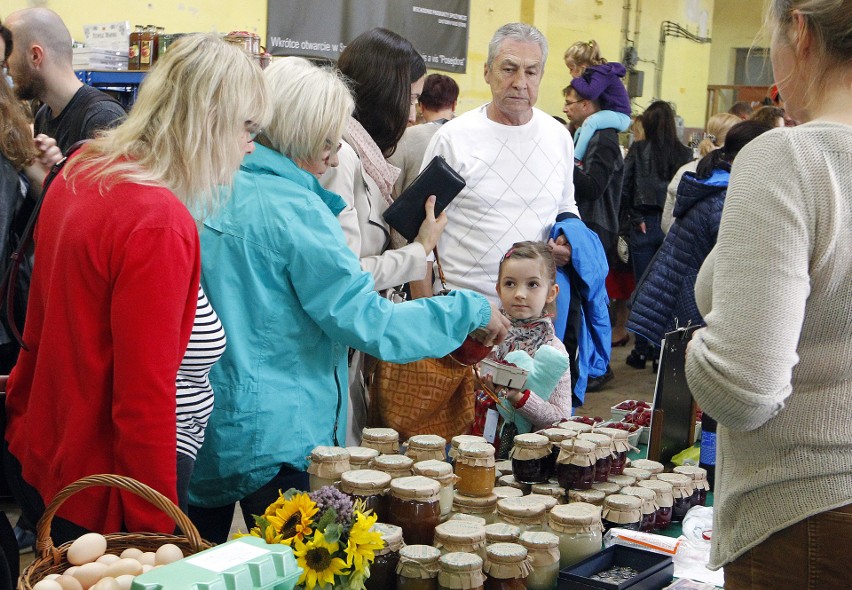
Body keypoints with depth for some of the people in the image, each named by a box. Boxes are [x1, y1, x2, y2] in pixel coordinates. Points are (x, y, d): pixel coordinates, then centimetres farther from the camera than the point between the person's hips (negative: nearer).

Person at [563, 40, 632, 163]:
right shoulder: (593, 72, 10)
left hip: (620, 116, -11)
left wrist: (576, 80, -19)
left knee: (590, 122, -33)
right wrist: (577, 82, -1)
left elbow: (590, 93, -34)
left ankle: (575, 159, -35)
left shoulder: (602, 74, -20)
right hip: (608, 113, 11)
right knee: (579, 130, 20)